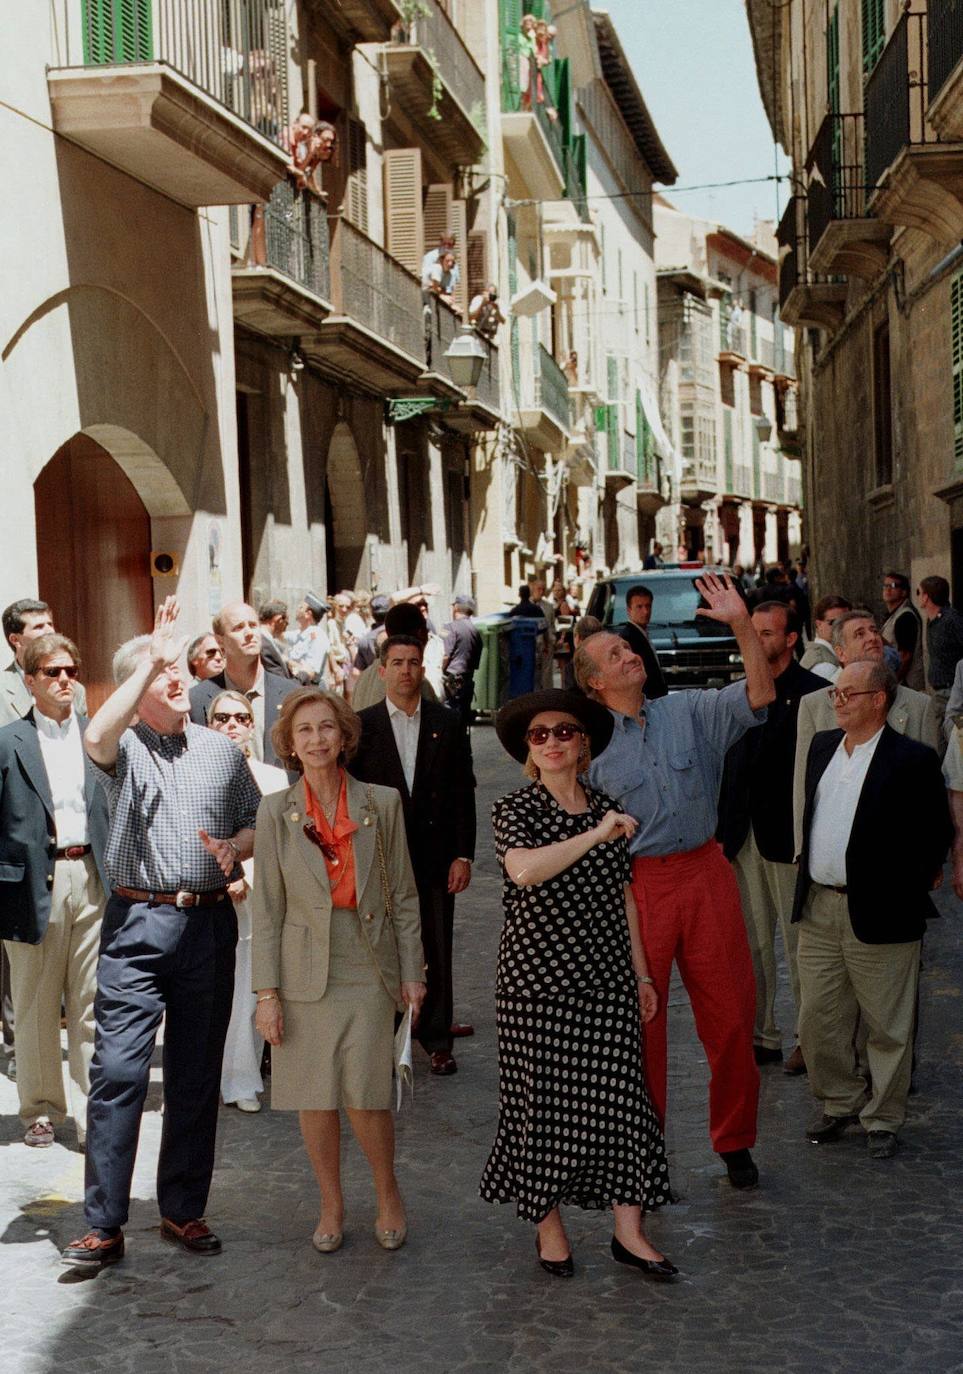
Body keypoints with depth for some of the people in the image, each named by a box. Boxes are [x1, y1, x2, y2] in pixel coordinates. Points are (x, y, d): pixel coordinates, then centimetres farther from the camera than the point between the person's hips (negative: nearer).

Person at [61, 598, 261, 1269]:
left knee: (197, 1076, 10)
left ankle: (184, 1210, 22)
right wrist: (151, 658, -22)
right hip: (138, 921, -3)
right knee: (118, 1071, -7)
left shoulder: (222, 749, 12)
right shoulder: (125, 748, 0)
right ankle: (104, 1224, 1)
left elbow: (259, 825, 15)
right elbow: (98, 736, -25)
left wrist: (235, 846, -7)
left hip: (210, 923, 3)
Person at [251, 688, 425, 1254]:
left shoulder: (383, 804, 1)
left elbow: (404, 895, 5)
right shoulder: (276, 812, 1)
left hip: (367, 970, -1)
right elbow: (267, 908, 2)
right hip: (304, 973, 1)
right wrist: (267, 993, -2)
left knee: (365, 1097, -7)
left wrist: (412, 972, 2)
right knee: (316, 1099, 6)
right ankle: (332, 1205, 26)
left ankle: (388, 1193, 19)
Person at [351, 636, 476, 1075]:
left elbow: (463, 793, 4)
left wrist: (463, 855, -2)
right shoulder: (362, 725, 3)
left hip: (435, 857, 1)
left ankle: (437, 1039, 17)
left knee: (436, 951, 6)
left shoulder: (447, 724, 5)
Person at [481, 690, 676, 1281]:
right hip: (538, 976, -4)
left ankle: (629, 1230, 9)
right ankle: (548, 1223, 18)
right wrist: (595, 835, -28)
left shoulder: (609, 810, 9)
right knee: (543, 1094, 2)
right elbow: (524, 870, -27)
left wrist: (642, 973, 16)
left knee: (618, 1091, 2)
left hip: (605, 976, 4)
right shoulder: (515, 809, -5)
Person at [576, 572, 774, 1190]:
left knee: (730, 1012, 7)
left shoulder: (690, 711, 5)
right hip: (636, 886, -2)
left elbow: (761, 695, -9)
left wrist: (742, 623, -18)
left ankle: (735, 1142, 24)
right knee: (638, 1022, 4)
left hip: (706, 873, 2)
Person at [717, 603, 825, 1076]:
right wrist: (723, 831, 9)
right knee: (749, 944, 11)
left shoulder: (814, 693, -7)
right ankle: (760, 1035, 21)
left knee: (799, 946, 3)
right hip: (743, 839, 6)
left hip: (788, 839, -6)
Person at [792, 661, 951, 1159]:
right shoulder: (822, 746, 10)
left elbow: (936, 832, -6)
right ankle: (839, 1103, 30)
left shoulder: (912, 759, -11)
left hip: (879, 913, -6)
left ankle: (882, 1119, 21)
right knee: (818, 1023, 12)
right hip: (818, 910, 6)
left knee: (886, 1027, 7)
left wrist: (912, 884, -2)